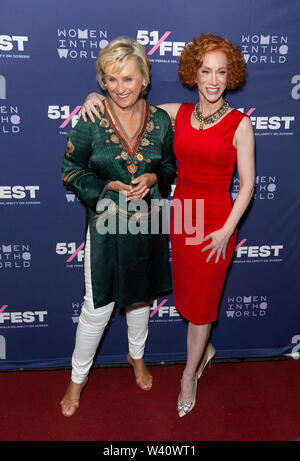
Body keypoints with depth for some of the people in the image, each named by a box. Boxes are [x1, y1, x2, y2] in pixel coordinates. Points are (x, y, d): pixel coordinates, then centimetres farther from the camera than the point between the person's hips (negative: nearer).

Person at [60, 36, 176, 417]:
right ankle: (78, 377, 29)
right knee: (98, 306, 4)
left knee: (141, 295, 20)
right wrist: (109, 187, -18)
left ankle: (136, 356, 47)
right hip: (106, 223, -3)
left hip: (148, 222, 3)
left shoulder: (160, 120, -3)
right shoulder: (90, 120, -10)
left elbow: (171, 166, 9)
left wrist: (152, 178, -13)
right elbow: (71, 171, -4)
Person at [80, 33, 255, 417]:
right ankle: (206, 349, 48)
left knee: (200, 303, 9)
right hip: (180, 214, 4)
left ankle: (189, 376, 32)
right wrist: (96, 96, -7)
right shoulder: (178, 113, 1)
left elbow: (247, 183, -8)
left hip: (215, 222, -4)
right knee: (187, 295, 18)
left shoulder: (239, 124, -9)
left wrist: (227, 230, -13)